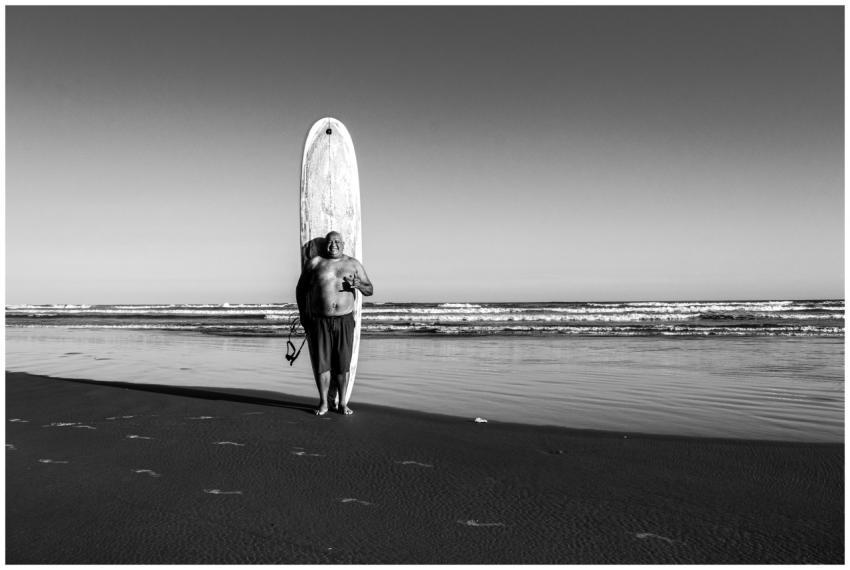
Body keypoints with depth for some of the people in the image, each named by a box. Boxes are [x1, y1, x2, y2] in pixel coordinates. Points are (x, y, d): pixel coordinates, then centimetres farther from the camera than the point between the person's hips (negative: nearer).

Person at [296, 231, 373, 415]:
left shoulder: (353, 264, 7)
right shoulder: (314, 263, 3)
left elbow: (369, 290, 7)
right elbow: (301, 289, 9)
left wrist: (358, 285, -15)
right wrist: (302, 314, 1)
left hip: (344, 321, 1)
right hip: (319, 322, -1)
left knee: (342, 364, 4)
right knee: (321, 363, 2)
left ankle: (342, 403, 16)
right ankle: (323, 403, 15)